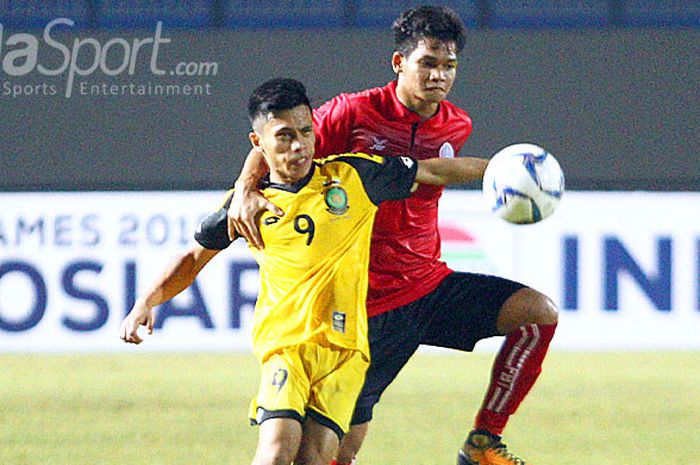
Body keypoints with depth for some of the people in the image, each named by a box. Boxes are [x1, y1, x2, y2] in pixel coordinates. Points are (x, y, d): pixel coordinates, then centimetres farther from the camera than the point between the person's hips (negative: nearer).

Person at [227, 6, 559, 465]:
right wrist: (245, 190, -21)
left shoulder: (456, 126, 4)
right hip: (370, 303, -5)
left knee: (538, 311, -14)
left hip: (429, 284, 5)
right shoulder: (355, 113, -11)